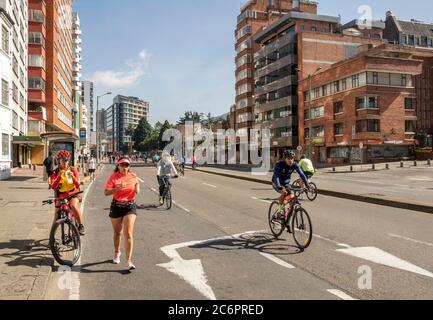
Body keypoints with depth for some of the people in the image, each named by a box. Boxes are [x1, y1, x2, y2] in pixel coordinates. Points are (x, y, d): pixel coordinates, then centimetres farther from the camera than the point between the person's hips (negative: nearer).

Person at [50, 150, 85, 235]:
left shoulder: (73, 170, 1)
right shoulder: (55, 172, 1)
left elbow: (78, 185, -6)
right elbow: (53, 186, -14)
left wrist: (72, 176, -24)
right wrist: (59, 176, -27)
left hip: (73, 194, -2)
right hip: (61, 196, 2)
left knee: (74, 205, -32)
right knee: (57, 215, -4)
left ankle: (81, 226, -21)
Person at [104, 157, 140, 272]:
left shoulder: (133, 176, 1)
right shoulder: (113, 177, -6)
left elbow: (137, 188, 16)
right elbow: (106, 192, -12)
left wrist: (137, 190, -8)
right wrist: (118, 188, -27)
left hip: (130, 206, 0)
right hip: (116, 206, 0)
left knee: (128, 233, -10)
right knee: (117, 232, 18)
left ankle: (129, 260, -7)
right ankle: (117, 253, 44)